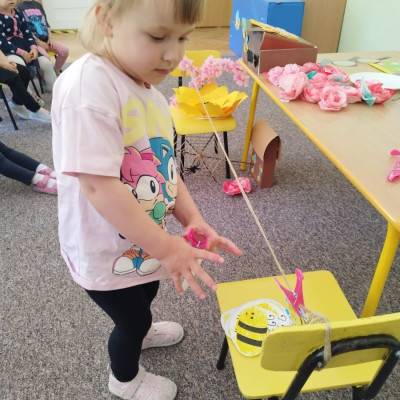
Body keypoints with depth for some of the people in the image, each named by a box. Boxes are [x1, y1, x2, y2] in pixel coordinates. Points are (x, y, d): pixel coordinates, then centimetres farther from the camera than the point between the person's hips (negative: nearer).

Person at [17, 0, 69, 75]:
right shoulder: (20, 6, -3)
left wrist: (50, 38, 2)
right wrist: (38, 42, -15)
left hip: (45, 39, 6)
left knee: (65, 50, -14)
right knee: (45, 57, -32)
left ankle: (56, 72, 3)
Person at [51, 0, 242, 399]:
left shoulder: (150, 91, -1)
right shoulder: (87, 84, -28)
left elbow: (163, 170, 2)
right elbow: (99, 186, -33)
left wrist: (194, 222, -10)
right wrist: (167, 247, -28)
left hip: (143, 243, 8)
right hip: (105, 252, -7)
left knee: (145, 295, 32)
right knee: (131, 320, 17)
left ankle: (139, 330, 67)